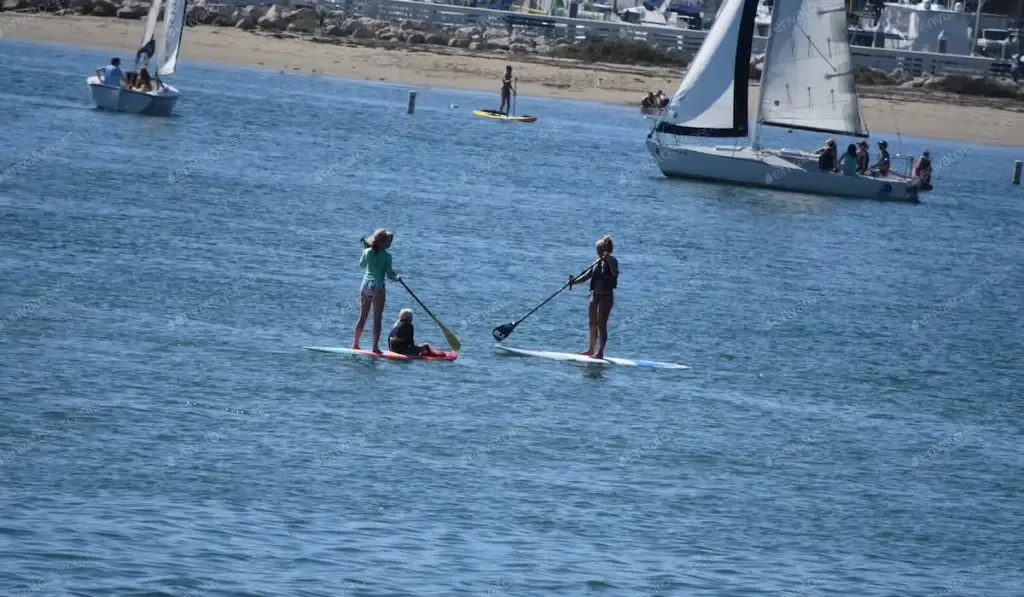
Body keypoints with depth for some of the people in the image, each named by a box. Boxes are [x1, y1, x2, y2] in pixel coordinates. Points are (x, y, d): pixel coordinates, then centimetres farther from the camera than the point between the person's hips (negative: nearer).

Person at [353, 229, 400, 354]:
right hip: (378, 287, -5)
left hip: (365, 285, 5)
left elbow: (361, 265, 21)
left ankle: (355, 344, 19)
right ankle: (375, 346, -3)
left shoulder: (367, 252, 3)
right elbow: (389, 275, -9)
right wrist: (397, 277, 11)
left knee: (362, 317, 14)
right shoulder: (386, 256, -10)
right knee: (377, 319, 0)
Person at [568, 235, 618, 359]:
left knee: (601, 324, -8)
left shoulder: (612, 261, -9)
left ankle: (600, 352, -6)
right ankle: (591, 349, 26)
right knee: (592, 324, 14)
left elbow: (614, 273, -28)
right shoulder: (598, 263, 13)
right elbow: (587, 275, 13)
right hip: (595, 295, 8)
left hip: (606, 296, -8)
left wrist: (608, 260, -35)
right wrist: (574, 281, -2)